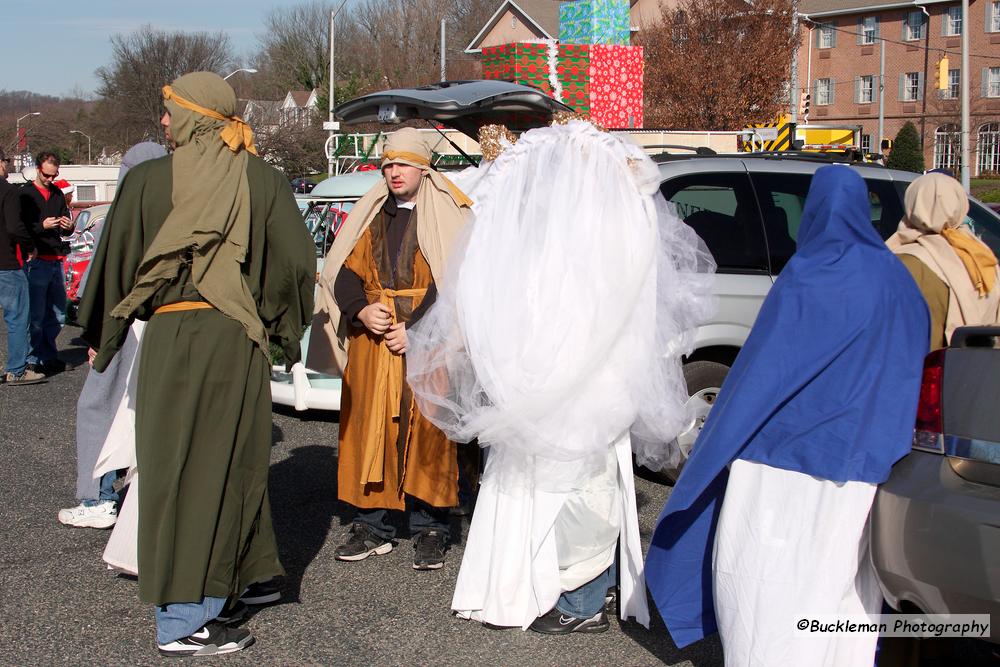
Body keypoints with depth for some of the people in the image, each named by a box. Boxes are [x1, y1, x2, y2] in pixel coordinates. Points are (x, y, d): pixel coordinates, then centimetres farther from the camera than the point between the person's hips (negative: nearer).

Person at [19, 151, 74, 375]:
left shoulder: (58, 194, 17)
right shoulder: (25, 194, -3)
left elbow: (65, 229, 21)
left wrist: (69, 227, -2)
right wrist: (42, 226, -20)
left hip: (56, 260, 7)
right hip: (36, 261, -7)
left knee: (57, 314, 10)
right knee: (36, 315, -8)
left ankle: (49, 357, 20)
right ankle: (32, 360, -2)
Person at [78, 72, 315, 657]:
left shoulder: (147, 180, -2)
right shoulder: (264, 182, 0)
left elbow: (115, 261, 3)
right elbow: (296, 263, -2)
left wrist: (102, 338, 15)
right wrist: (282, 328, 14)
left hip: (168, 339, 0)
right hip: (238, 343, 0)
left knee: (174, 470, 10)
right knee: (224, 466, 6)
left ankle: (183, 611, 19)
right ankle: (184, 621, 10)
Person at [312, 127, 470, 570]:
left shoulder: (447, 218, 0)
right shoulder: (370, 217, 15)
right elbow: (344, 273, 11)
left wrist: (415, 328, -15)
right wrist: (362, 311, -8)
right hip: (371, 342, 5)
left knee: (425, 434, -4)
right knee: (368, 430, 5)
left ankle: (429, 531, 5)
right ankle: (372, 527, 14)